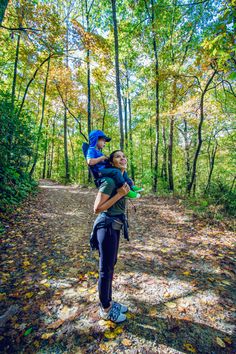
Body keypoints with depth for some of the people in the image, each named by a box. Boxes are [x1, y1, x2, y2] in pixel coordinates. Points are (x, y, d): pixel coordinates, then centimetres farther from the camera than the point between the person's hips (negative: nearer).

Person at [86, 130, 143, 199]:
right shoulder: (91, 150, -6)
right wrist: (101, 158, -15)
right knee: (116, 172, -31)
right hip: (100, 171, -11)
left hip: (105, 169, 11)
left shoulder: (99, 151, 25)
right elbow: (90, 162, -24)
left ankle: (131, 186, 6)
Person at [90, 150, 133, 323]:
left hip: (115, 226, 9)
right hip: (107, 227, -9)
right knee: (106, 269, 8)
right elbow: (97, 208, -21)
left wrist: (128, 188, 11)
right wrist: (120, 194, -23)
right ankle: (105, 309, 30)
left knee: (111, 265, 21)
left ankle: (109, 302, 42)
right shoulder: (110, 181, -19)